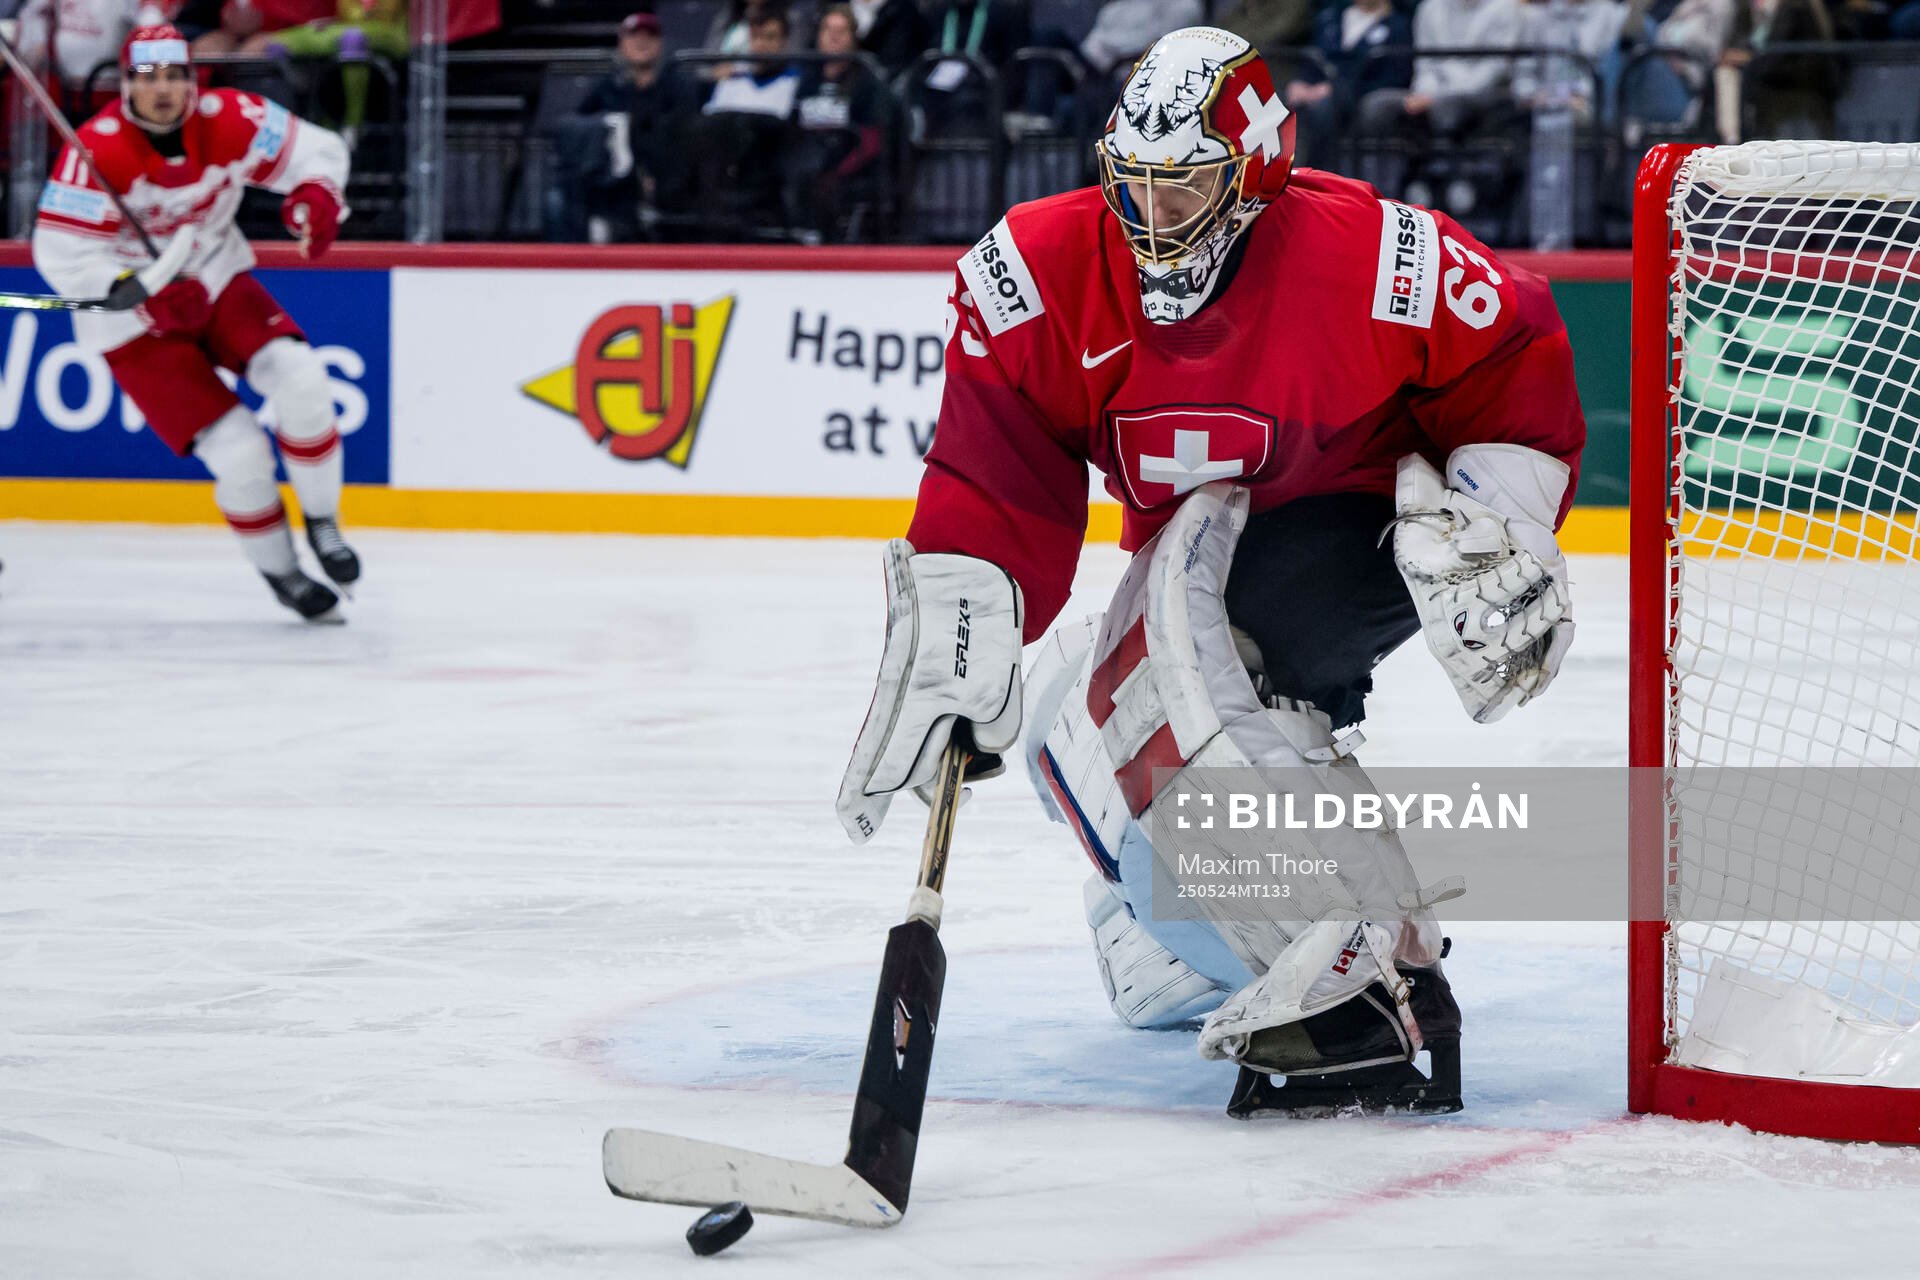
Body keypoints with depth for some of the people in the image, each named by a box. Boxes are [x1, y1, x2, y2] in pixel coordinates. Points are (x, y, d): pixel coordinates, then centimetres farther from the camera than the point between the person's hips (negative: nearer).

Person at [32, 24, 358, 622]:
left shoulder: (228, 119, -13)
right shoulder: (97, 151, -25)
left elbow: (316, 149, -2)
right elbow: (59, 254, -26)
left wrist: (316, 196, -25)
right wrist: (145, 296, -36)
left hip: (216, 280, 4)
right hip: (133, 324, -4)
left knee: (299, 378, -21)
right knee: (240, 455, -14)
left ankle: (321, 521, 3)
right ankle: (278, 572, 12)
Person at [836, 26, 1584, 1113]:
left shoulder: (1370, 259, -25)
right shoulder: (1046, 273, -13)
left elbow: (1517, 360, -9)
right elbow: (997, 476, -14)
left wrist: (1501, 527, -15)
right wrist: (954, 644, -25)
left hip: (1372, 527, -8)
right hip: (1198, 544, 8)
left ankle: (1361, 972, -43)